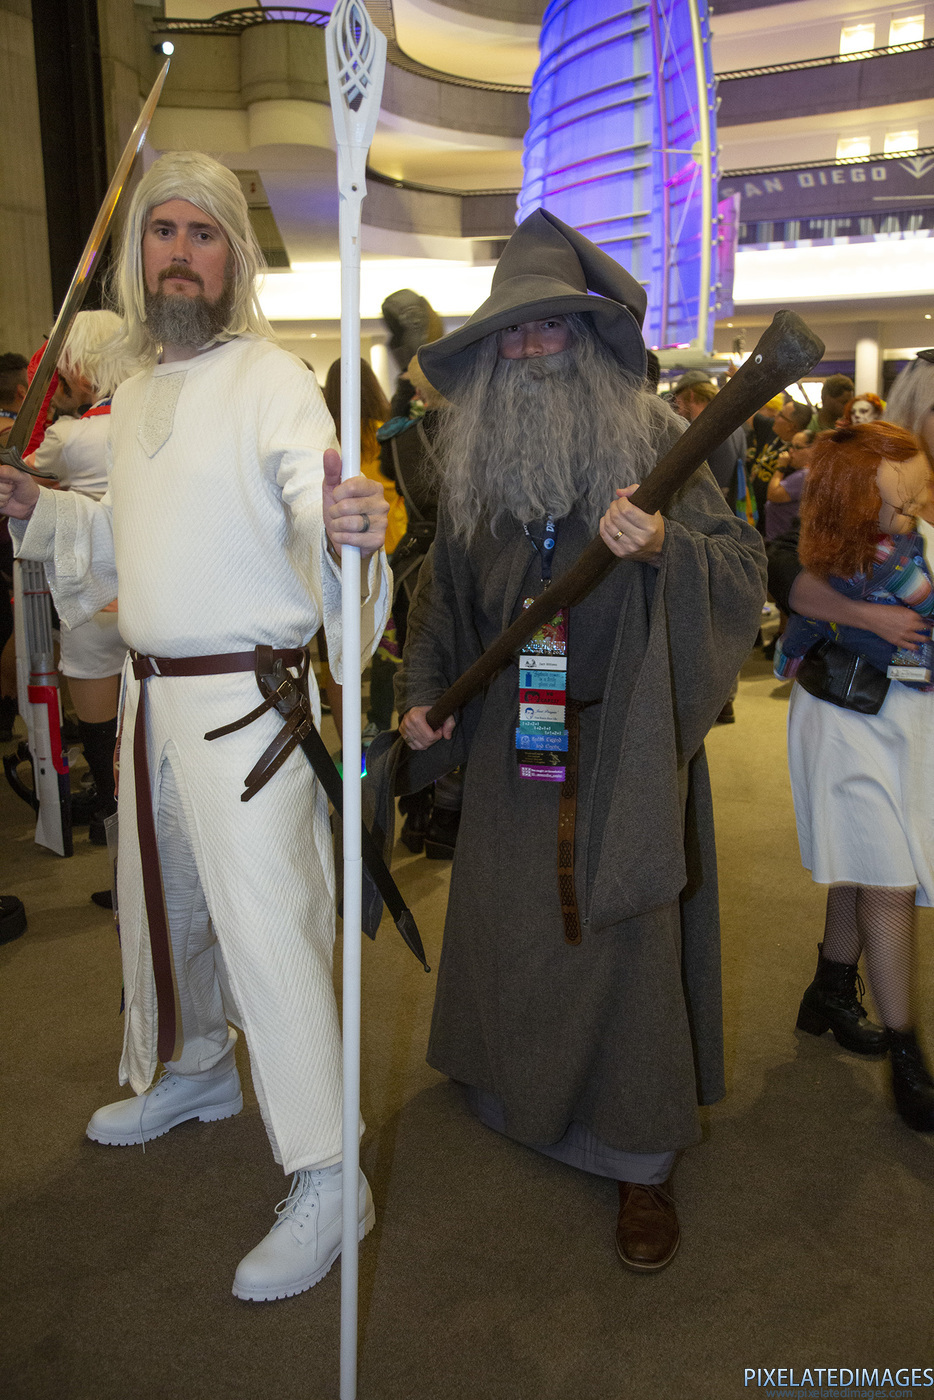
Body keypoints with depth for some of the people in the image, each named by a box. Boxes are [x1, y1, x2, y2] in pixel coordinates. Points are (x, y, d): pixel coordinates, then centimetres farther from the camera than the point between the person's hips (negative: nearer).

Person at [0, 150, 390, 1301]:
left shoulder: (272, 380, -10)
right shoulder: (134, 394, 14)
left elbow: (320, 516, -23)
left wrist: (350, 527, -45)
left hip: (247, 697, -8)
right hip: (151, 690, 8)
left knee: (267, 923, -7)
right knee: (161, 897, 22)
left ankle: (325, 1177, 7)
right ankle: (192, 1070, 46)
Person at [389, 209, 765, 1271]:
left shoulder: (654, 439, -4)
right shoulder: (473, 461, 8)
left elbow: (742, 566, -9)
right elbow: (443, 587, 17)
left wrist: (663, 547, -29)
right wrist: (421, 688, 6)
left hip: (623, 745, -4)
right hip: (510, 744, 4)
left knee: (628, 933, 1)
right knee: (506, 917, 16)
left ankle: (641, 1158, 19)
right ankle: (514, 1084, 43)